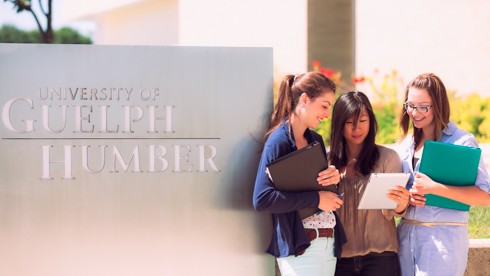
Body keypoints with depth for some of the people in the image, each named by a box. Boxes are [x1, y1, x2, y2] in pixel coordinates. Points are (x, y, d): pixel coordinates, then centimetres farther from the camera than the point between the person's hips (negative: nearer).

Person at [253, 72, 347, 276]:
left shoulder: (316, 140, 14)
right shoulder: (278, 142, -10)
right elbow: (262, 200, -20)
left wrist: (334, 178, -1)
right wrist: (316, 199, -19)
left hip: (329, 242, 8)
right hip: (299, 248, -8)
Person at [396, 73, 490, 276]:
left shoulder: (462, 142, -7)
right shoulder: (408, 144, 14)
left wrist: (434, 188, -23)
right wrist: (406, 197, -4)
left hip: (443, 239, -6)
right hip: (406, 235, 6)